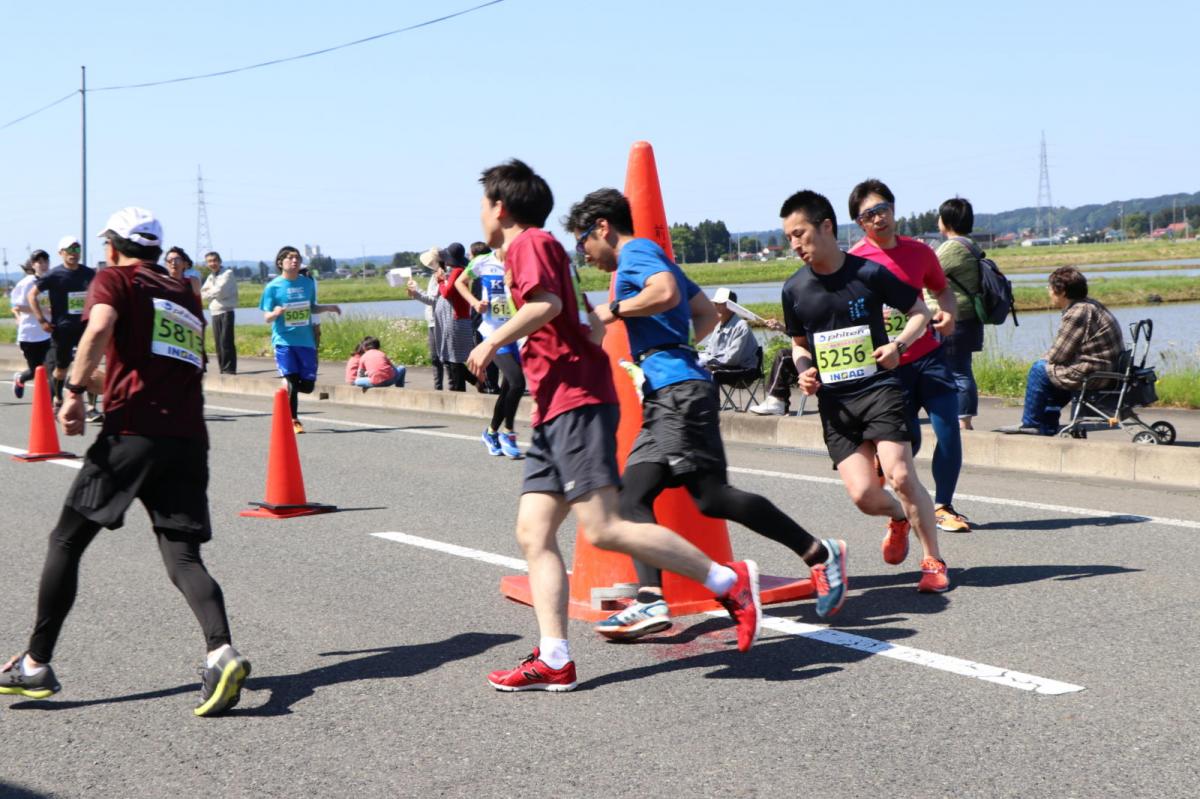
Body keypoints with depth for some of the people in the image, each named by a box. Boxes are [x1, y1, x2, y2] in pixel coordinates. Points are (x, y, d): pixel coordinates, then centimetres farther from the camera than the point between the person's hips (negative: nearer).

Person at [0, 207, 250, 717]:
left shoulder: (114, 280, 7)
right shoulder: (186, 295, 24)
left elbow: (99, 330, -14)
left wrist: (74, 393, -11)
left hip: (132, 431, -5)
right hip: (189, 438, 5)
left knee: (66, 542, 10)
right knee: (183, 558, 2)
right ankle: (221, 653, -22)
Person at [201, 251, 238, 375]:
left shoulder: (228, 273, -5)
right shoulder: (210, 277, 18)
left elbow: (219, 291, -14)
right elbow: (202, 294, 12)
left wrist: (208, 292, 4)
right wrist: (213, 293, -7)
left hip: (226, 311, -7)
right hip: (214, 313, 7)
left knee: (226, 341, -13)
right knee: (218, 342, 5)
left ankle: (229, 368, -12)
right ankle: (223, 368, 10)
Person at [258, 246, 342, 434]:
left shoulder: (308, 283, 8)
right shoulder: (273, 287, -3)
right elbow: (267, 318, -2)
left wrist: (327, 308, 2)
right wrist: (275, 313, -24)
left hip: (306, 340, 4)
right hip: (284, 341, -4)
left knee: (307, 385, 2)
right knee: (291, 381, -8)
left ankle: (286, 392, 34)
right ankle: (293, 420, 10)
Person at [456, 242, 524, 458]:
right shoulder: (482, 263, -3)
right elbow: (460, 282, 14)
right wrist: (475, 302, -3)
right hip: (493, 333, -3)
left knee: (508, 388, 12)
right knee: (517, 382, -20)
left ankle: (491, 432, 35)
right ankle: (508, 433, -1)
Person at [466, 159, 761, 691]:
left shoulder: (529, 243, -3)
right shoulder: (546, 248, 25)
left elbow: (546, 303, -22)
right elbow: (593, 327, 27)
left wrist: (494, 342, -13)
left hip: (576, 403, -10)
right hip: (555, 411, 10)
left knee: (602, 530, -16)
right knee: (533, 533, 2)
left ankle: (730, 581, -9)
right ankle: (553, 660, -3)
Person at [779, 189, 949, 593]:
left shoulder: (869, 272, -6)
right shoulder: (794, 289, 4)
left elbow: (920, 312, 6)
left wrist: (899, 345, -12)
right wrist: (804, 372, -1)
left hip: (879, 387, -3)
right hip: (833, 403, 3)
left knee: (901, 476, -18)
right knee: (862, 495, -9)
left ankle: (933, 561, 2)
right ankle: (898, 518, 28)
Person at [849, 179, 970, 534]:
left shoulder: (919, 251, 5)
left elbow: (942, 289, 21)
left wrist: (948, 313, 1)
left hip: (929, 355, 3)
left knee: (949, 430, -6)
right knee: (908, 441, -2)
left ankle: (943, 507, 9)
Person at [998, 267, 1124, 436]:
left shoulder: (1077, 313, -18)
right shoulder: (1090, 305, 14)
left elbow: (1057, 356, -15)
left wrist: (1045, 359, 6)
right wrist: (1048, 358, 9)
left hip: (1093, 376, -10)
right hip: (1109, 371, 10)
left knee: (1039, 369, -1)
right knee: (1049, 366, 24)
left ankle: (1030, 424, 12)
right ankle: (1047, 426, 28)